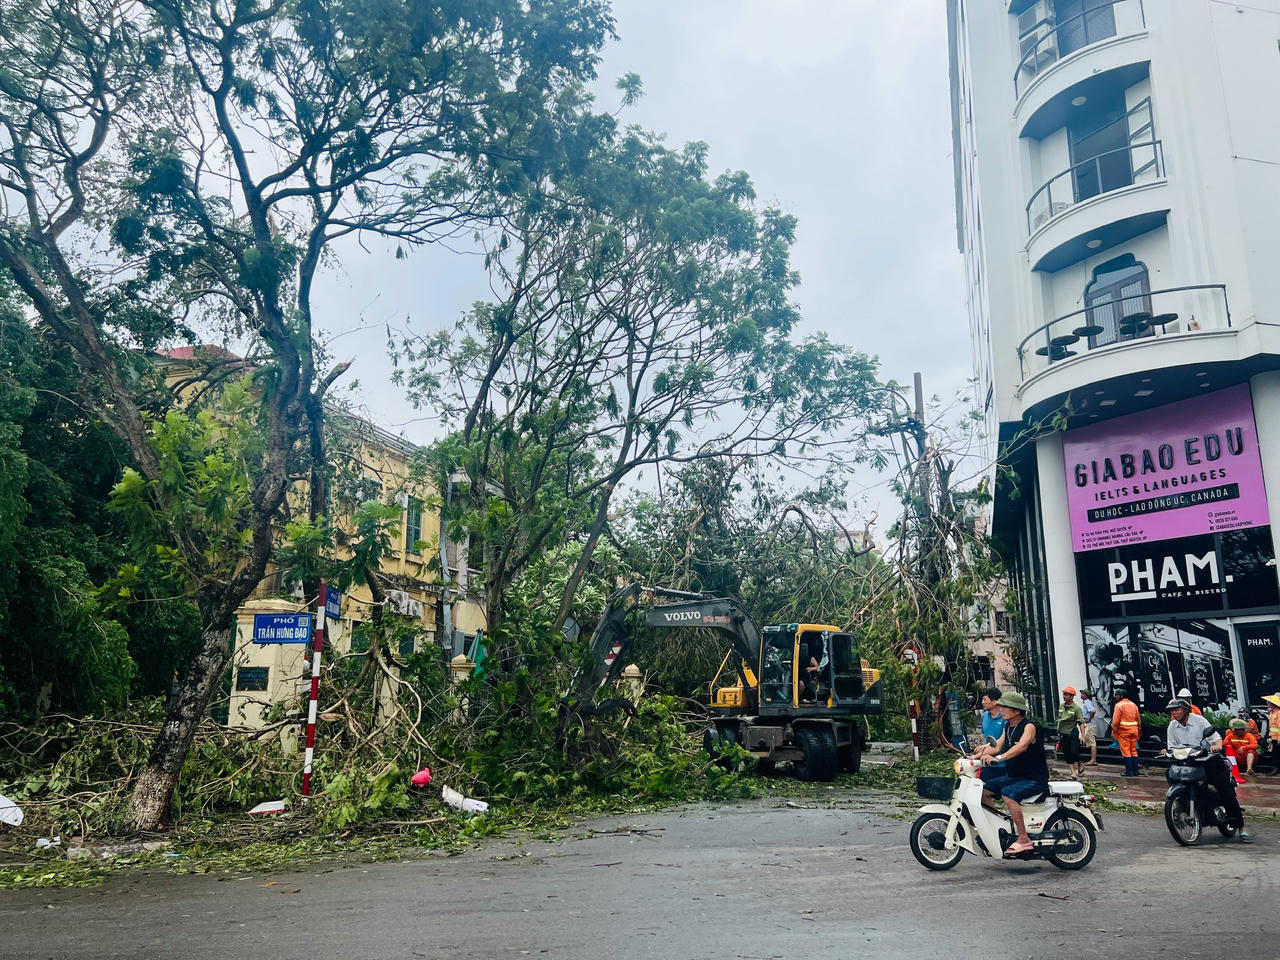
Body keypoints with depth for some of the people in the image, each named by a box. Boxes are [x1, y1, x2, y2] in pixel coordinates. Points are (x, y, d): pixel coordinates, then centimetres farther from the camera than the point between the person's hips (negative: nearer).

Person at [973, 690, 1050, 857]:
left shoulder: (1030, 726, -16)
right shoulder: (1008, 726, 11)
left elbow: (1021, 746, -34)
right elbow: (998, 746, 9)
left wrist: (998, 758, -46)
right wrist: (976, 756, -5)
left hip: (1034, 779, -9)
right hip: (1013, 776, 9)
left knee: (1008, 794, -33)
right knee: (982, 790, -3)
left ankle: (1024, 840, -29)